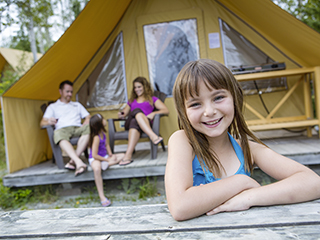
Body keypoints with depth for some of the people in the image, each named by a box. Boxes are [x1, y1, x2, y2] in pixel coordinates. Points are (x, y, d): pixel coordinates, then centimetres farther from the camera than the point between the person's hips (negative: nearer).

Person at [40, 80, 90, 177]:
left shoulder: (77, 105, 35)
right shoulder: (53, 106, 26)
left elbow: (88, 117, 25)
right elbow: (42, 123, 14)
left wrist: (85, 124, -1)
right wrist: (48, 122, -12)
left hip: (77, 128, 2)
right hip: (63, 129, -2)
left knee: (89, 128, -35)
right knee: (58, 134, -41)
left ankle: (72, 161, -40)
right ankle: (79, 162, -55)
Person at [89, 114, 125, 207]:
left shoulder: (102, 133, 0)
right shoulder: (96, 137, -24)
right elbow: (94, 155, -24)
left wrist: (111, 155, -1)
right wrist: (107, 159, -19)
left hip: (105, 156, 9)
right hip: (95, 159, -9)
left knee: (123, 156, 1)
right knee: (97, 169, -42)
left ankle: (107, 164, -21)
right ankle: (102, 197, -39)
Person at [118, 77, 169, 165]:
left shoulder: (152, 99, 26)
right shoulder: (131, 101, 37)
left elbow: (166, 110, 12)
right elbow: (124, 113, 35)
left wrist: (153, 113, -8)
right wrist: (121, 114, 8)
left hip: (146, 123, -2)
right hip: (129, 123, 2)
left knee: (134, 122, -40)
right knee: (137, 111, -35)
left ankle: (128, 155, -54)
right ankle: (153, 136, -53)